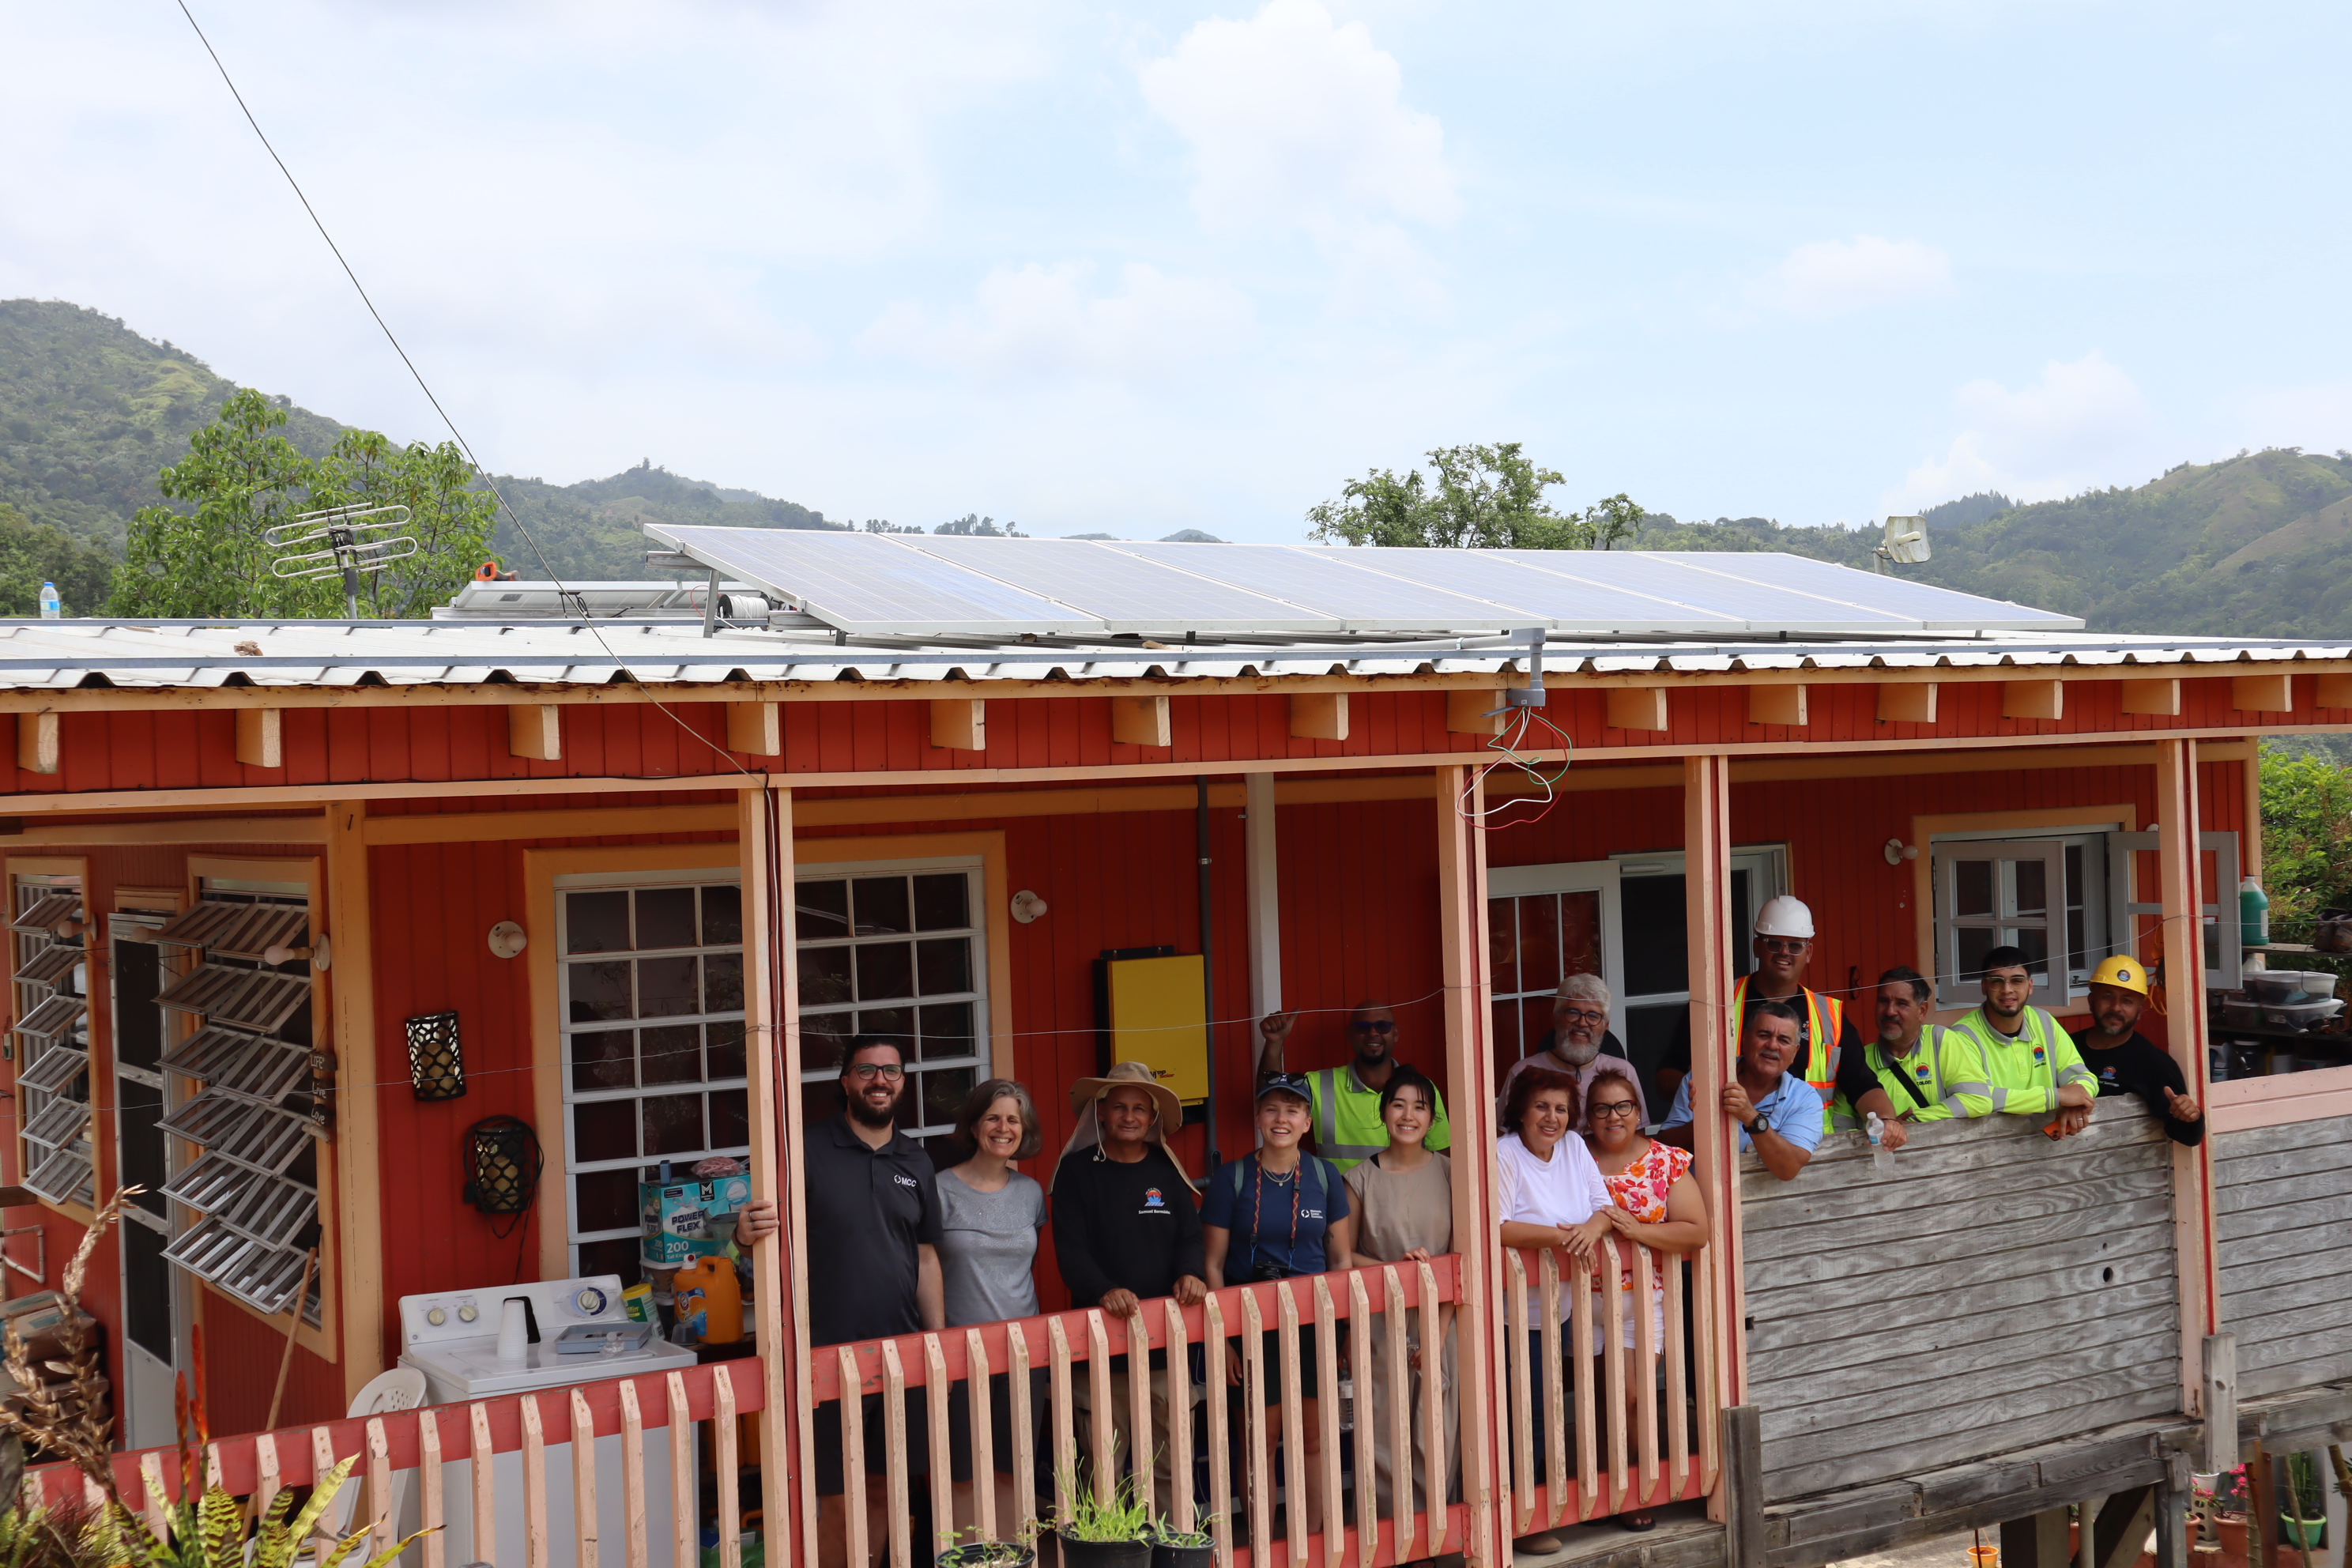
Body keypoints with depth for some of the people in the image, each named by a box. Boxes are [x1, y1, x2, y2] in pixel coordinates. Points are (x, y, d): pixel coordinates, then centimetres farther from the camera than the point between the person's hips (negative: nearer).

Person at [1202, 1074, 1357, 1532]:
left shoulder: (1325, 1176, 5)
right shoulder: (1231, 1178, -2)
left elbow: (1342, 1258, 10)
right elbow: (1213, 1264, 0)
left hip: (1315, 1322, 2)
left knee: (1316, 1438, 4)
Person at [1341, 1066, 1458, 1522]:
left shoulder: (1449, 1172, 3)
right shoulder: (1362, 1179, 1)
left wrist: (1438, 1331, -6)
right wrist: (1397, 1267, -12)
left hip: (1441, 1324, 1)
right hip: (1381, 1325, -1)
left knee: (1437, 1441, 1)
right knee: (1383, 1439, -2)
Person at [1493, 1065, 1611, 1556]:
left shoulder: (1574, 1147, 7)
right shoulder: (1502, 1155, -14)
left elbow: (1604, 1206, 7)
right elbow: (1494, 1228, -23)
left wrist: (1594, 1227, -16)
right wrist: (1559, 1235, -25)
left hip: (1559, 1308, 7)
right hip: (1516, 1316, -7)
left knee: (1546, 1411, 10)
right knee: (1528, 1414, -4)